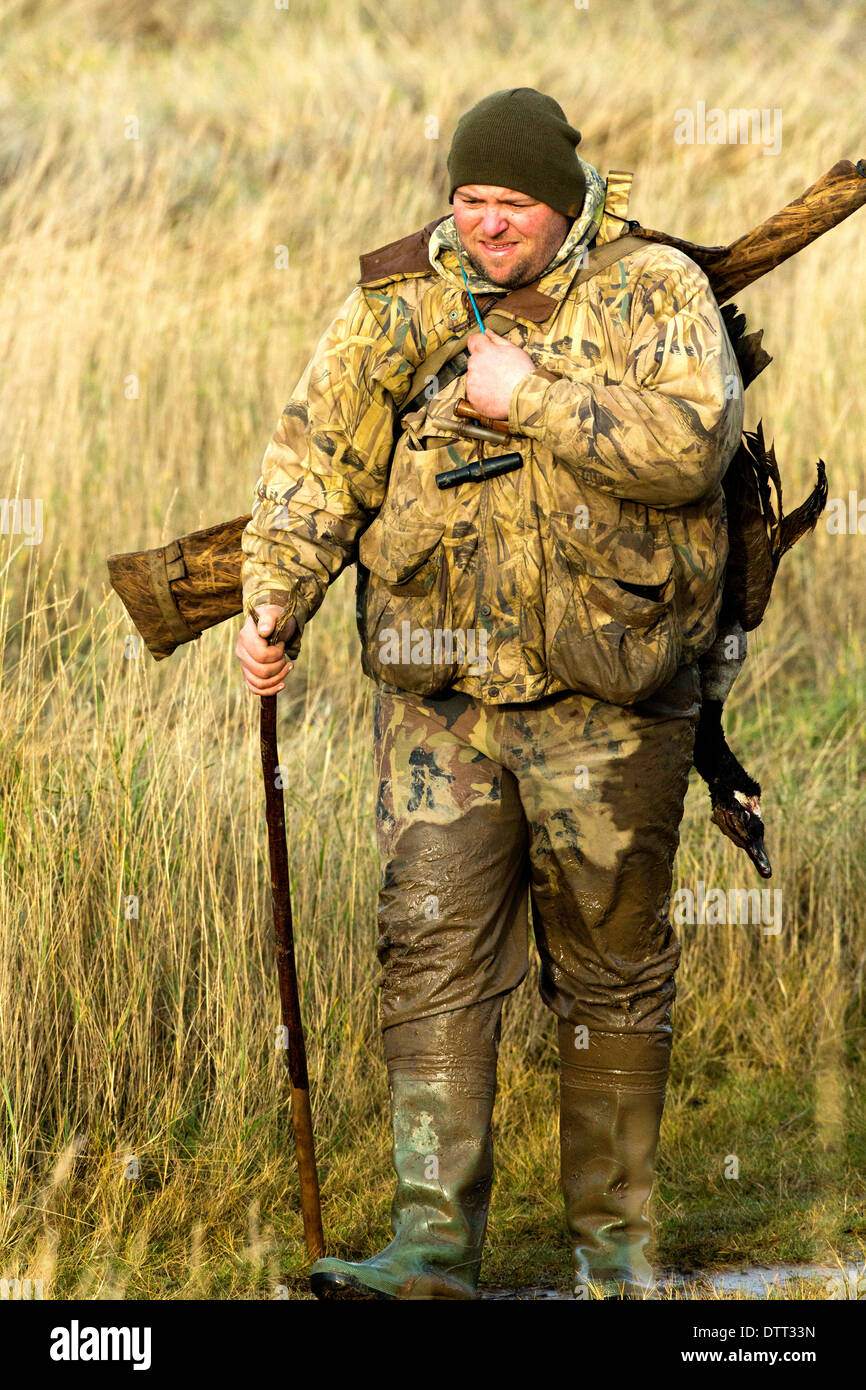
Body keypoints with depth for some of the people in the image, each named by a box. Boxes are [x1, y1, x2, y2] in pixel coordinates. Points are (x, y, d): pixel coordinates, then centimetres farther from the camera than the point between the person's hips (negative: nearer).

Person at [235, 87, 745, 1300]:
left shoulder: (653, 294, -2)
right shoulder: (401, 305, 5)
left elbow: (693, 442, -17)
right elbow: (318, 452, 0)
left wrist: (532, 400, -17)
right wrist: (274, 600, -13)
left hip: (606, 698, -2)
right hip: (439, 696, 2)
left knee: (613, 971, 7)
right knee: (433, 952, -7)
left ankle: (617, 1243, 18)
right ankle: (436, 1242, -6)